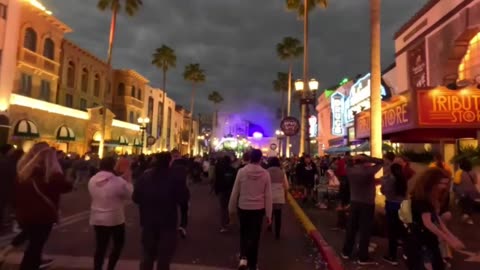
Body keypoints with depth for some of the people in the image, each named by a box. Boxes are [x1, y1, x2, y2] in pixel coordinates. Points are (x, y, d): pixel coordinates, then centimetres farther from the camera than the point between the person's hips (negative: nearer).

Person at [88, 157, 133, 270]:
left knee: (100, 247, 13)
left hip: (97, 218, 5)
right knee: (118, 244, 15)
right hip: (115, 219, -5)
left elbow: (93, 195, 14)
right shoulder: (118, 181, -20)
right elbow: (130, 194, -8)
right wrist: (128, 180, 2)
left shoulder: (92, 180, 0)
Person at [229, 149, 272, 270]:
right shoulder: (265, 173, -8)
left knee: (244, 233, 21)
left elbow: (235, 192, -3)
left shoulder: (241, 171, -9)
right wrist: (268, 214, 4)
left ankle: (243, 257, 6)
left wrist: (231, 208, 10)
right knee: (254, 235, 12)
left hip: (243, 207, 0)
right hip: (258, 209, 0)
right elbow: (268, 196, -4)